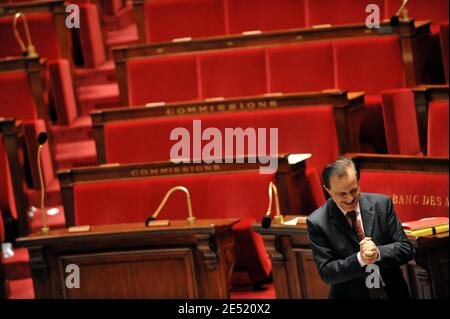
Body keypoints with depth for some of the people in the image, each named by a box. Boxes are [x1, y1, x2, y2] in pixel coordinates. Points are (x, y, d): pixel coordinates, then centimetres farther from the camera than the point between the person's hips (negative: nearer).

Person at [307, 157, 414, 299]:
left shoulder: (382, 204, -1)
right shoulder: (317, 223, -6)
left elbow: (406, 250, -1)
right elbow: (326, 273, -8)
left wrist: (378, 253, -19)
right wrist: (360, 258, -22)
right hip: (350, 295, -1)